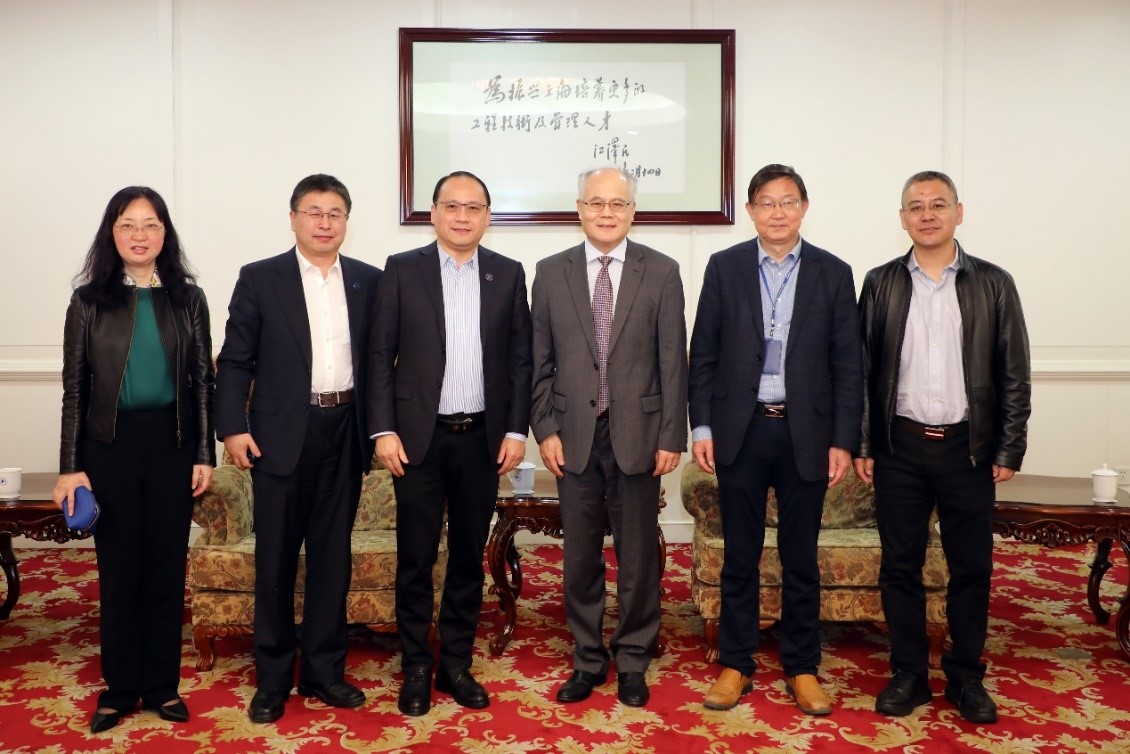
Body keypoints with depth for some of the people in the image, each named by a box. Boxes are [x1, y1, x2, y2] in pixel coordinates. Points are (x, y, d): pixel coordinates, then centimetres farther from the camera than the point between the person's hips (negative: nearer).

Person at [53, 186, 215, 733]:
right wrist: (71, 467, -3)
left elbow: (203, 379, 4)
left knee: (167, 564, 8)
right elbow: (75, 387, 1)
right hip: (110, 444, 0)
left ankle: (162, 684, 21)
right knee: (118, 566, 8)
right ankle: (119, 687, 22)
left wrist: (205, 453, -2)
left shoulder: (187, 298, 4)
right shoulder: (89, 300, 2)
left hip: (172, 442, 1)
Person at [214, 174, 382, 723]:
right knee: (276, 559, 6)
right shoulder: (259, 279, 1)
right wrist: (232, 426, -11)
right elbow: (234, 360, -2)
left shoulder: (369, 281, 7)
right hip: (281, 435, -2)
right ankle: (272, 679, 20)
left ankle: (323, 669, 24)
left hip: (345, 432, 2)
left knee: (332, 556, 11)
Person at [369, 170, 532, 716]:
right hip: (419, 437, -1)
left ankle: (456, 665, 25)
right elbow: (381, 355, 0)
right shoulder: (402, 269, 1)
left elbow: (520, 358, 5)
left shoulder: (509, 274, 6)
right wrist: (383, 430, -7)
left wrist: (517, 430, -1)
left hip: (483, 437, 2)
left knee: (469, 558, 11)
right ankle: (416, 668, 22)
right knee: (415, 559, 6)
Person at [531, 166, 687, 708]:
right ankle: (587, 659, 26)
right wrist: (545, 429, -2)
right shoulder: (551, 273, 5)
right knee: (580, 556, 10)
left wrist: (671, 437, -4)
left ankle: (632, 662, 26)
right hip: (574, 436, 1)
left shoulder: (661, 272, 1)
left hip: (638, 434, -1)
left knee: (638, 555, 8)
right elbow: (540, 361, 5)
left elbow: (673, 361, -1)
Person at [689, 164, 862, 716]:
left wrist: (843, 441, -3)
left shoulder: (832, 273, 3)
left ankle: (802, 668, 25)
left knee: (801, 558, 10)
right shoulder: (724, 267, 3)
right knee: (740, 556, 9)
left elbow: (847, 365, 2)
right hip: (740, 430, 0)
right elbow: (703, 354, 2)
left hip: (805, 432, 0)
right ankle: (736, 665, 23)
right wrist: (701, 427, -4)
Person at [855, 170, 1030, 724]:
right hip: (900, 447, 0)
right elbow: (862, 371, 3)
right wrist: (862, 445, -1)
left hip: (968, 447, 0)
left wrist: (1009, 450, -2)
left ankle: (966, 677, 26)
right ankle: (909, 674, 23)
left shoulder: (993, 284, 1)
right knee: (900, 566, 8)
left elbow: (1014, 375, 2)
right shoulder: (881, 283, 3)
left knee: (971, 568, 9)